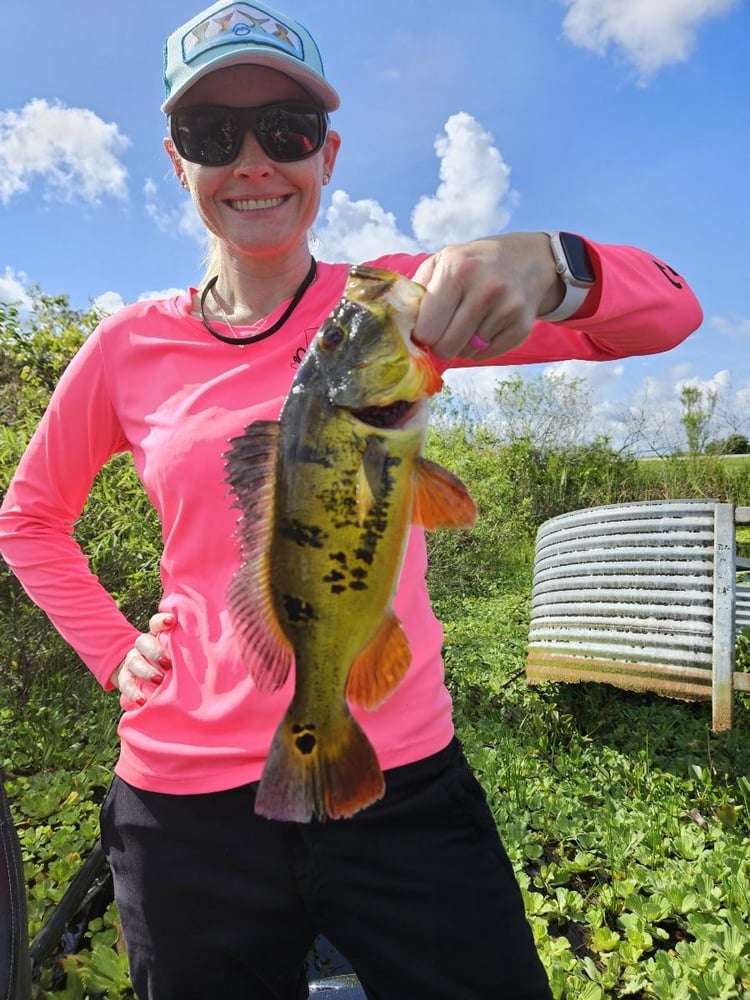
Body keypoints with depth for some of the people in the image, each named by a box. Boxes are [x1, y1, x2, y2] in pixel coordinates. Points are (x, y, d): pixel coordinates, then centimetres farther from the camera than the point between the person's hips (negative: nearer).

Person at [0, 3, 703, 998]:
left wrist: (547, 263, -32)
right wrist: (114, 651, 3)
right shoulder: (130, 347, 0)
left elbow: (668, 314, -11)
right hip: (188, 796, 2)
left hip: (402, 779, -1)